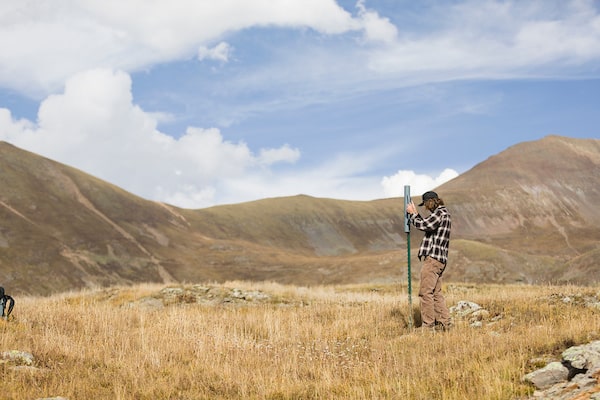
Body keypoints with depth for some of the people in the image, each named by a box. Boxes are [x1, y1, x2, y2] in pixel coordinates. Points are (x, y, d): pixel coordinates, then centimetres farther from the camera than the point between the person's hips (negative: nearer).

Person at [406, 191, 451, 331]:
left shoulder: (440, 213, -11)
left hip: (433, 258, -10)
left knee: (426, 292, -8)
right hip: (440, 260, 10)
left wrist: (412, 213, -5)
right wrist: (416, 214, 21)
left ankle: (428, 325, -8)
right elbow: (427, 225, 28)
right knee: (436, 293, 13)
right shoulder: (443, 213, 20)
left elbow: (423, 225, -19)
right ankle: (444, 323, 12)